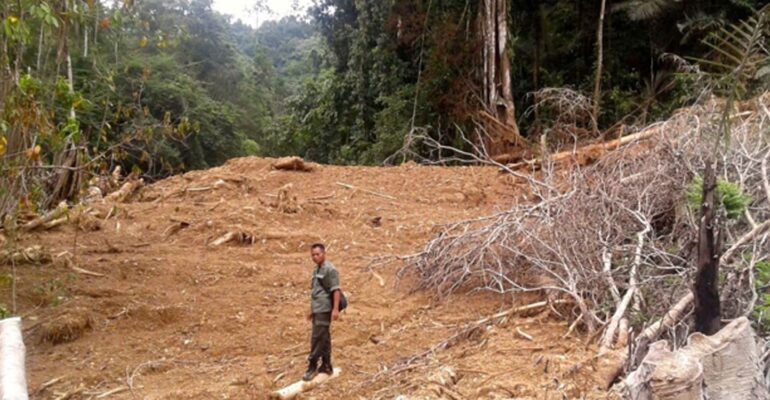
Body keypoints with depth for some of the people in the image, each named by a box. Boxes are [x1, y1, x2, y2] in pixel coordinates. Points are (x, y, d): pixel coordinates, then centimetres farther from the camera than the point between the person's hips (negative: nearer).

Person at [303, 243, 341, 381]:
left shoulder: (330, 269, -10)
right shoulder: (316, 270, 16)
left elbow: (336, 290, -15)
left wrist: (335, 309, -21)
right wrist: (312, 310, 22)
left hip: (324, 310, -9)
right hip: (317, 310, 9)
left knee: (317, 338, -9)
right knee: (324, 338, 12)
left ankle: (312, 366, -4)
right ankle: (326, 366, 18)